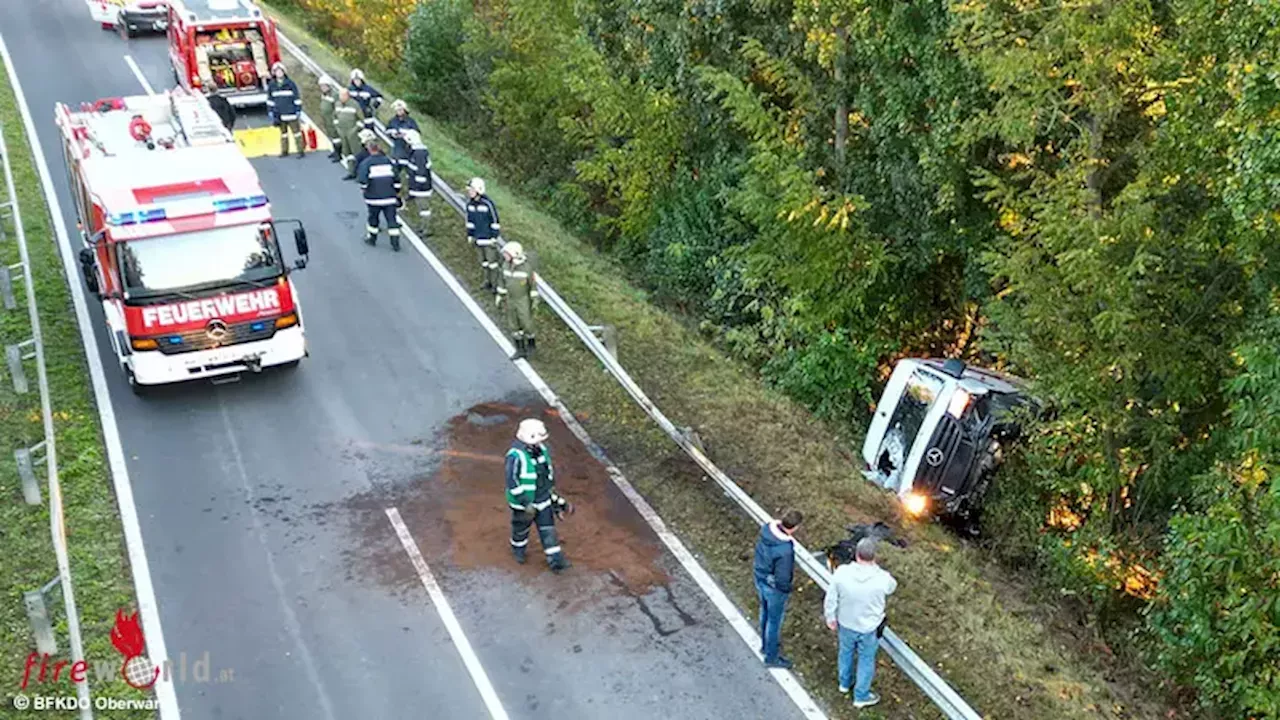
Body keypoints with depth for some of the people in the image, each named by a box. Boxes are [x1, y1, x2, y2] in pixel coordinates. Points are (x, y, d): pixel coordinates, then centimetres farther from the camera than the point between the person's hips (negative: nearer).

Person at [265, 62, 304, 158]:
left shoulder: (290, 83, -6)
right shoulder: (271, 85, 4)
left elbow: (297, 98, -3)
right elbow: (270, 99, 11)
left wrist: (298, 110, -6)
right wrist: (270, 112, 8)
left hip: (291, 113, -4)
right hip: (279, 114, 4)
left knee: (296, 131, 0)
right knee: (283, 133, 12)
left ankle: (300, 151, 4)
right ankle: (284, 151, 18)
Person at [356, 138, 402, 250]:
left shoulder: (366, 163, -8)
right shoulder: (388, 161, 5)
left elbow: (362, 180, -16)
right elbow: (396, 180, 7)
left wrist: (364, 189, 5)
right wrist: (397, 194, 16)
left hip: (374, 198, -2)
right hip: (390, 197, 2)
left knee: (373, 217, 17)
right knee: (391, 219, 3)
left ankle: (372, 238, 32)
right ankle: (395, 243, 1)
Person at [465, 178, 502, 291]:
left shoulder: (487, 204, -20)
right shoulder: (469, 203, -2)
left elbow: (495, 221, -14)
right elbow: (469, 220, 10)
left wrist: (495, 238, -13)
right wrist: (470, 236, 12)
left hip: (489, 238, -6)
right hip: (478, 238, 6)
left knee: (492, 261, 4)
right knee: (483, 261, 17)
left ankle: (495, 284, 16)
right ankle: (488, 281, 32)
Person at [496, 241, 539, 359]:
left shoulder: (527, 267, -22)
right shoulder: (506, 265, -6)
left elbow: (533, 283, -14)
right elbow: (502, 281, 6)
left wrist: (535, 300, -11)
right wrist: (500, 296, 9)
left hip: (524, 300, -5)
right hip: (510, 300, 5)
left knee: (526, 324, 4)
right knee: (514, 325, 9)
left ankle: (531, 344, 31)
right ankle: (520, 349, 20)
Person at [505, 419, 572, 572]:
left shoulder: (542, 449, -7)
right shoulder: (516, 456, -29)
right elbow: (512, 482, -27)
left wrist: (551, 489, 16)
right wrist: (526, 504, -26)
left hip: (543, 499, 5)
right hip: (523, 500, -5)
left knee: (548, 529, 7)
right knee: (521, 528, 19)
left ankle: (555, 560, 12)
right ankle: (518, 550, 47)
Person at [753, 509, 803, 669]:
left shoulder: (766, 529, -17)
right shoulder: (785, 550, -39)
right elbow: (782, 578, -27)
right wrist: (787, 590, -6)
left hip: (760, 579, 7)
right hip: (774, 588, -7)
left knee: (765, 613, 29)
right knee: (774, 622, 16)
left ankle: (765, 645, 52)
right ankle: (771, 657, 36)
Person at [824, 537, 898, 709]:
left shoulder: (841, 573, -27)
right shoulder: (882, 578, -30)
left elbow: (831, 599, -13)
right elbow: (892, 587, -3)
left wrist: (831, 618, 5)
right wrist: (874, 567, 0)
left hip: (846, 624, 2)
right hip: (870, 628, -2)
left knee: (846, 652, 29)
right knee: (866, 660, 22)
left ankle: (845, 682, 53)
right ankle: (861, 696, 39)